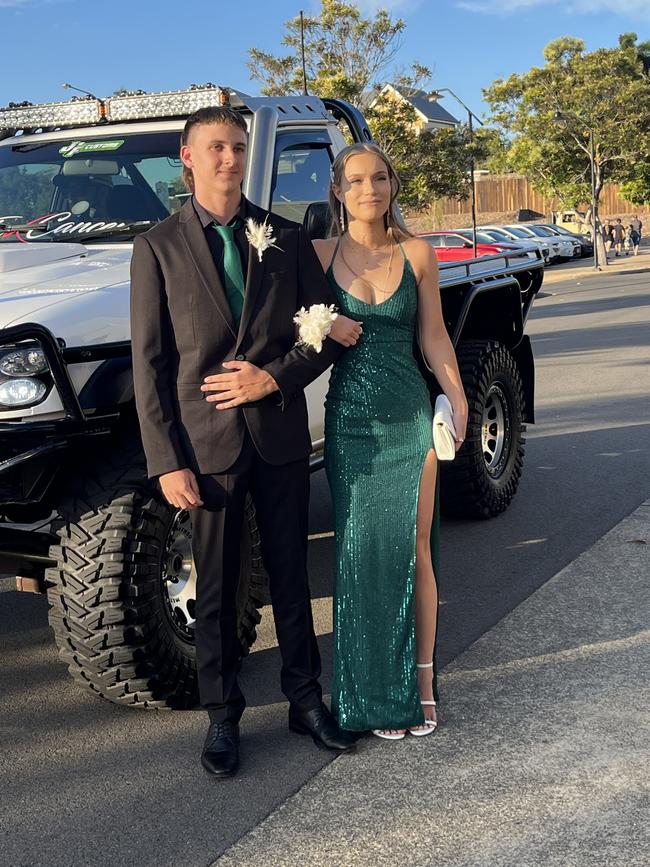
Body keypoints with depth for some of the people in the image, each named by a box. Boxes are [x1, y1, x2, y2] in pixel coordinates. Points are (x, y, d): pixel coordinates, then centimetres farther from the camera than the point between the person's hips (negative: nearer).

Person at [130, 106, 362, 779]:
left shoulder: (286, 238, 6)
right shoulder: (158, 246, -1)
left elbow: (330, 330, 5)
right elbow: (149, 362, -4)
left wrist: (273, 377, -12)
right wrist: (166, 462, -10)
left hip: (280, 437, 2)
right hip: (207, 444, -2)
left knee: (291, 574, 13)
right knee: (215, 588, 9)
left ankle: (305, 700, 28)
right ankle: (222, 718, 23)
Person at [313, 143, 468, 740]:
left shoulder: (416, 254, 3)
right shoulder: (321, 255, 1)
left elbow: (433, 336, 5)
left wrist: (457, 400, -2)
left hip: (411, 416, 0)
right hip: (349, 421, 0)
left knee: (414, 549, 3)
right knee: (361, 552, 4)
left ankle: (420, 678, 16)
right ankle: (375, 695, 16)